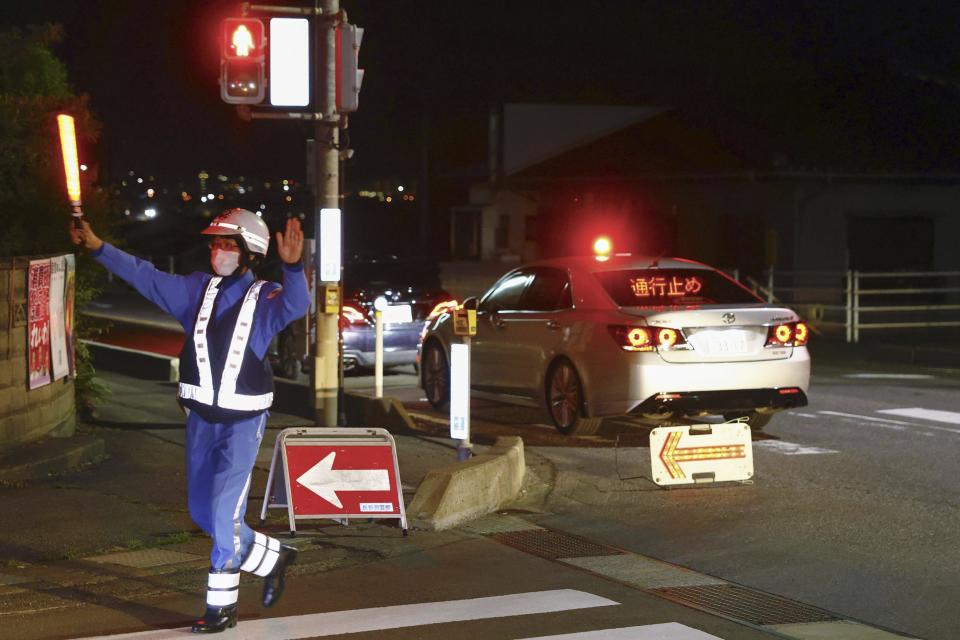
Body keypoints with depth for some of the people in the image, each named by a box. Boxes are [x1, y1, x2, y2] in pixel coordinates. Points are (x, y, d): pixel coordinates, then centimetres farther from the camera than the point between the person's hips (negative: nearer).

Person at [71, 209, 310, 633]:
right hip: (201, 416, 6)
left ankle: (221, 606, 8)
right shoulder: (197, 290, 3)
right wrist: (98, 248, -8)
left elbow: (296, 305, -30)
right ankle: (272, 558, 31)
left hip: (243, 420, -6)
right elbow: (146, 277, 1)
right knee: (202, 512, 13)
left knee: (224, 511, -10)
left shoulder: (264, 298, -10)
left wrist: (292, 267, -49)